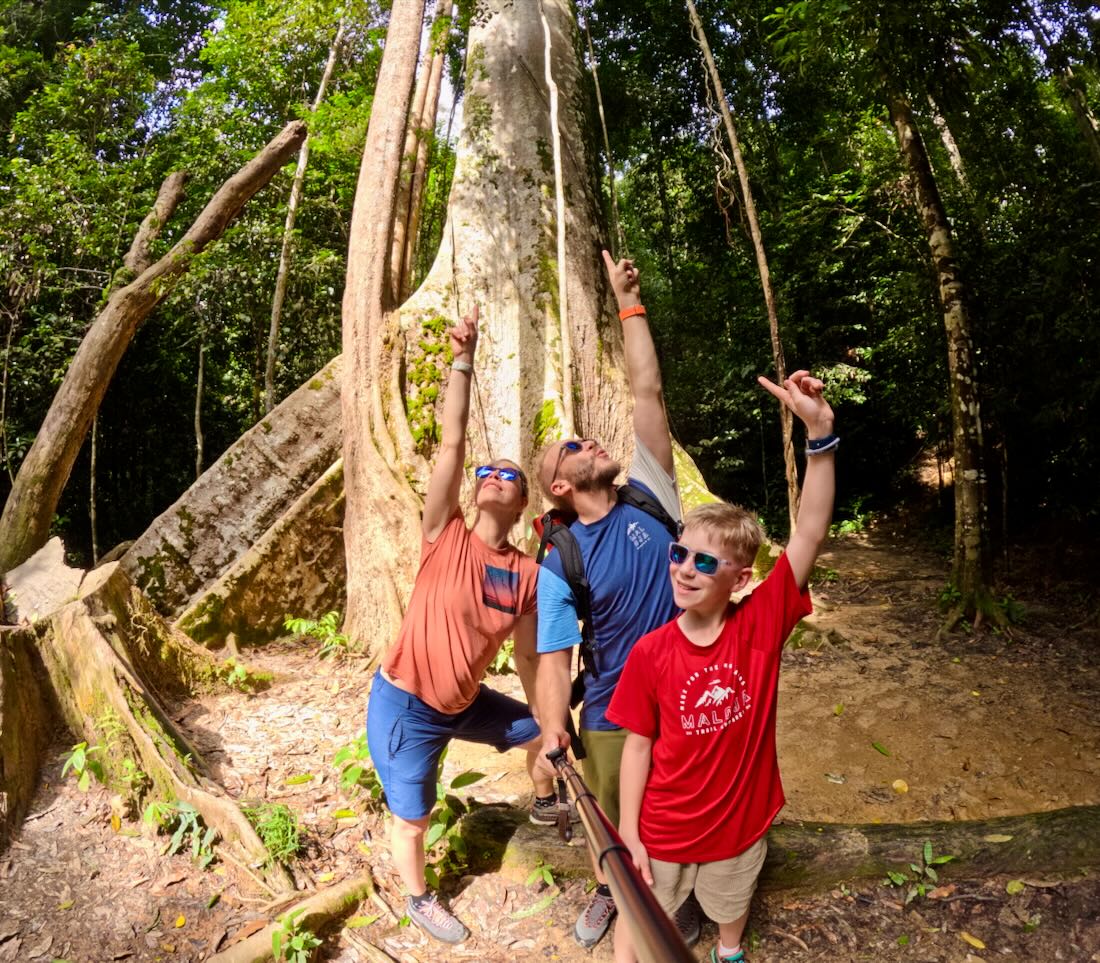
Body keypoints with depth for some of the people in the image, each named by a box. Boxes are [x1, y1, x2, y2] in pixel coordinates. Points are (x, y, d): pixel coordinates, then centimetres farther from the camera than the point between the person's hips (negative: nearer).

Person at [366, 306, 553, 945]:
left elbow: (528, 656, 2)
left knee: (543, 730, 21)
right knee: (413, 817, 11)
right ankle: (419, 900, 43)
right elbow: (451, 444, -27)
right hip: (405, 705, -4)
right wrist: (464, 360, -28)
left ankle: (547, 804, 56)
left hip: (465, 702, 5)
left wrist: (552, 724, 8)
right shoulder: (446, 537, -19)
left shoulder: (528, 575, -9)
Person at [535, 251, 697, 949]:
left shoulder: (649, 497, -7)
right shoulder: (559, 563, -12)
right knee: (612, 817, 18)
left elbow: (647, 391, -9)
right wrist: (553, 729, -23)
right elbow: (555, 657, -10)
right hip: (613, 716, -1)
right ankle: (608, 890, 48)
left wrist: (628, 301, -9)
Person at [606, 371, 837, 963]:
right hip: (663, 831, -1)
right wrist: (628, 833, -8)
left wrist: (819, 432, -41)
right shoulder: (650, 653, -20)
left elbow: (810, 535, -31)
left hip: (739, 824, 2)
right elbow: (638, 744, -10)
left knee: (731, 912, 29)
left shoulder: (761, 626, -21)